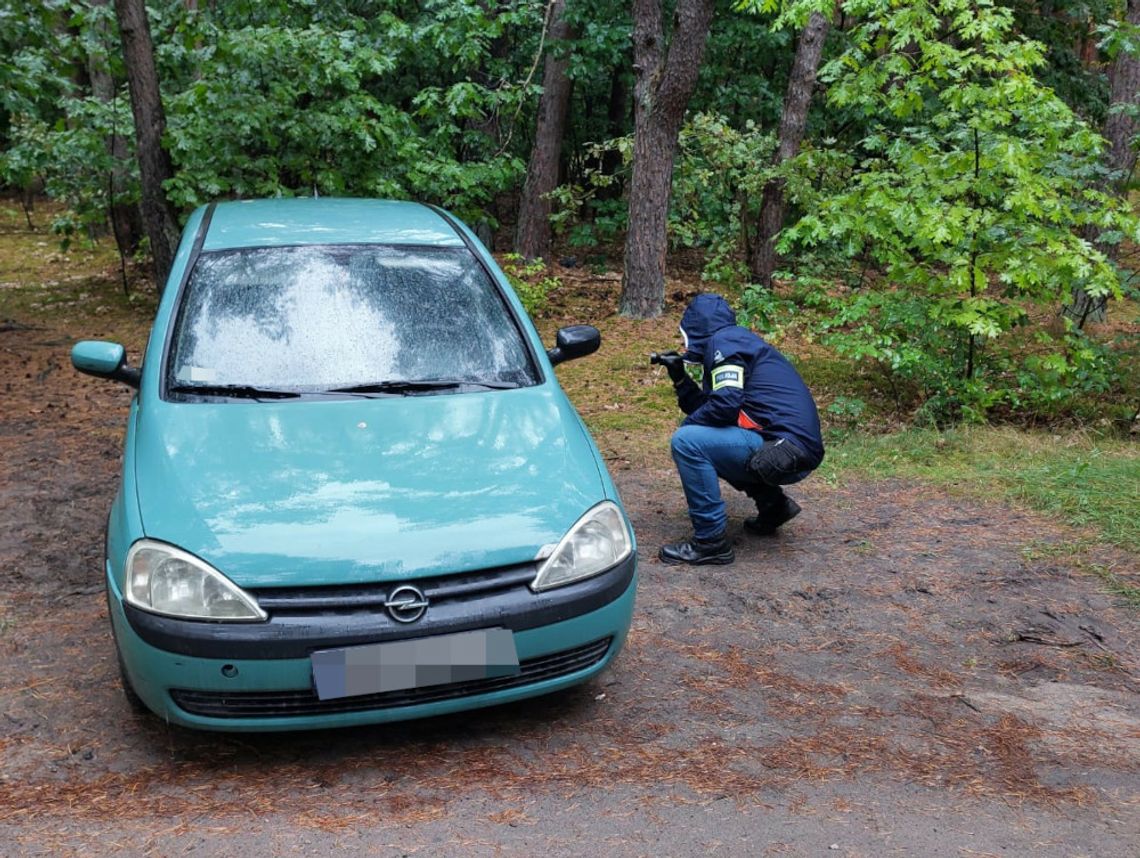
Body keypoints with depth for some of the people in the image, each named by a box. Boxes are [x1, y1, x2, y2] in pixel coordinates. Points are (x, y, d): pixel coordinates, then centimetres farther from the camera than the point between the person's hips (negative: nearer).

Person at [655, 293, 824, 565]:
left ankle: (711, 541, -12)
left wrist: (686, 425, -1)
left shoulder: (723, 340, -5)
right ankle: (773, 504, 21)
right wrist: (680, 379, 21)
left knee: (687, 441, -17)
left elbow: (725, 404, -17)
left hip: (787, 449, -10)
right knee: (706, 437, 25)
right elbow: (708, 409, 25)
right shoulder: (738, 341, 24)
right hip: (791, 449, 10)